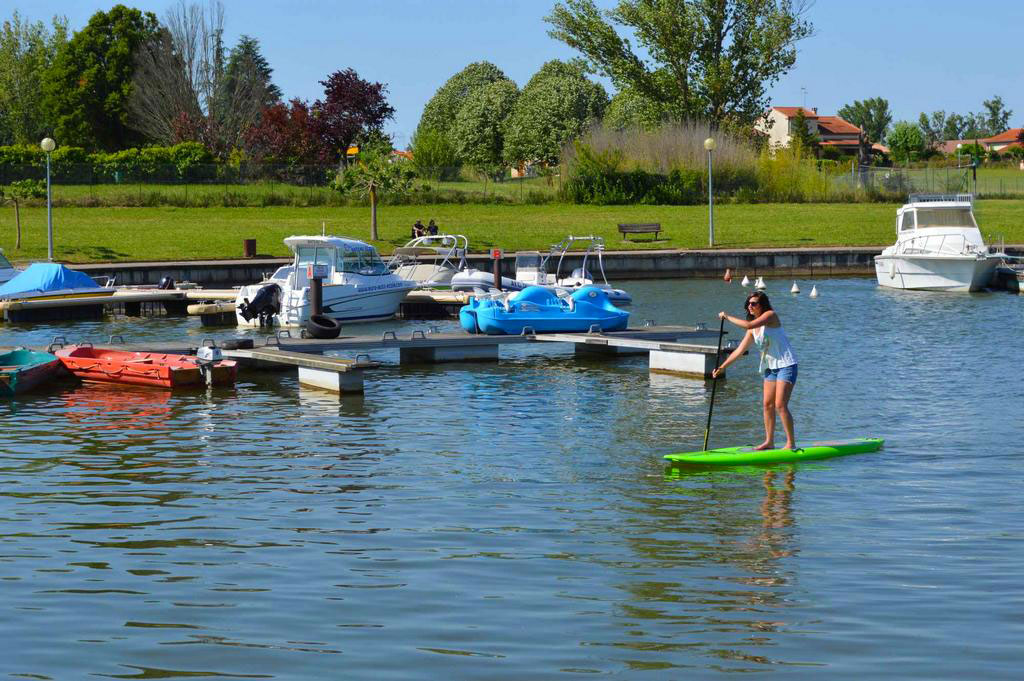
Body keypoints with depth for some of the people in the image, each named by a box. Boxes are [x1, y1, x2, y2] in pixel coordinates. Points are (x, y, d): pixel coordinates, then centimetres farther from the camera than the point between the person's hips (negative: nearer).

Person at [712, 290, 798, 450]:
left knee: (780, 405, -14)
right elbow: (739, 350, 11)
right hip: (771, 367, 9)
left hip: (786, 365, -9)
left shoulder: (771, 315, -12)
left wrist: (727, 317, -15)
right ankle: (769, 442, 15)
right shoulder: (753, 331, 11)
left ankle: (791, 443, -8)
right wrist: (722, 367, 5)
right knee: (767, 404, 7)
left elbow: (748, 325, -26)